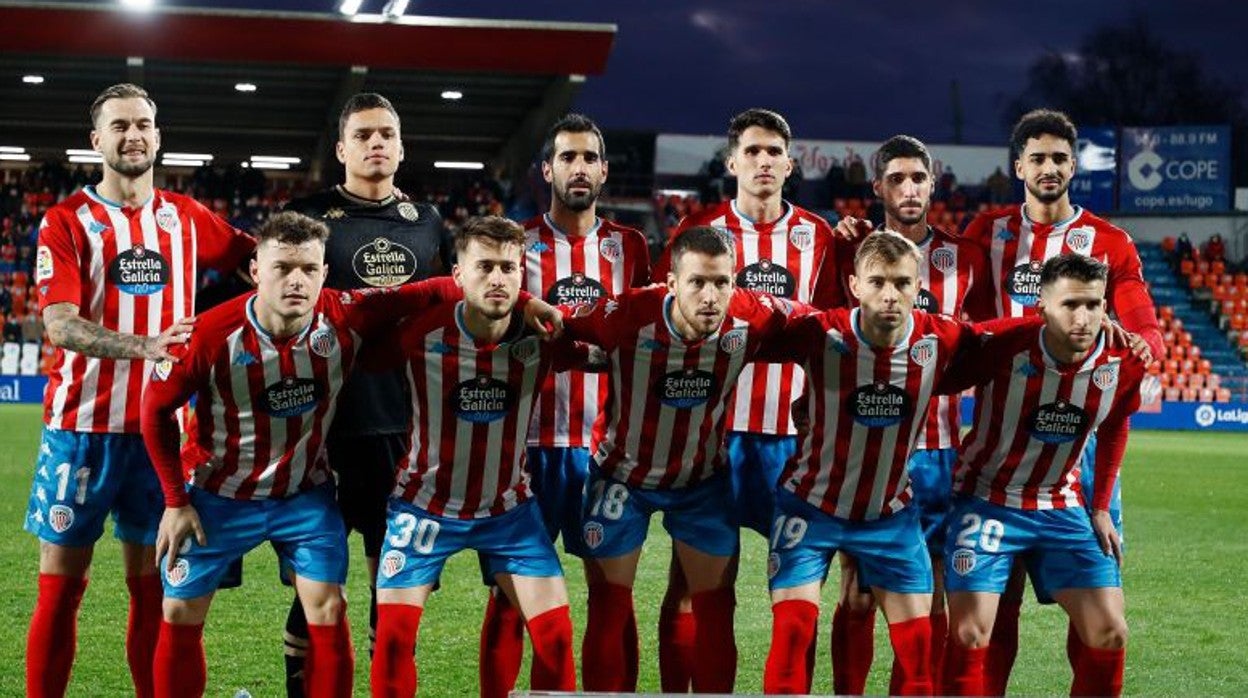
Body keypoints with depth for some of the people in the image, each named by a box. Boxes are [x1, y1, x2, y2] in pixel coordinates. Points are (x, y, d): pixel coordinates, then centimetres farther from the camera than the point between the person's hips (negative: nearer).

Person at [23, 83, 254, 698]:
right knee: (61, 585, 1)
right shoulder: (67, 221, -2)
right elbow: (60, 326, -13)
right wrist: (145, 346, -28)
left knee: (152, 586, 8)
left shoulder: (185, 218, 9)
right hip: (82, 427, -3)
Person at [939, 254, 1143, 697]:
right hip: (986, 501, -3)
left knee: (1109, 634, -3)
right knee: (970, 635, -14)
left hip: (1061, 507, 4)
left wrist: (1100, 509, 12)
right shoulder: (1002, 346, -24)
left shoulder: (1123, 361, -11)